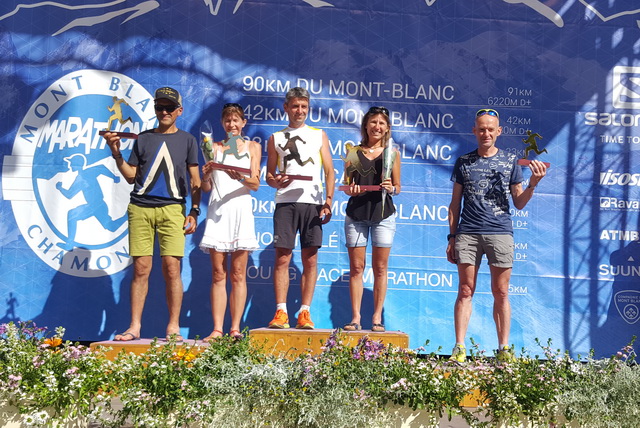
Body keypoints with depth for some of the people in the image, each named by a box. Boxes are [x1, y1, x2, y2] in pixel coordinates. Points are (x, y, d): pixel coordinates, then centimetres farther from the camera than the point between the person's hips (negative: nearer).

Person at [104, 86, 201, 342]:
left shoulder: (187, 140, 12)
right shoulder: (143, 139, 16)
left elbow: (195, 181, 10)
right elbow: (131, 177, 14)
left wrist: (194, 211, 0)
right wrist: (116, 153, 1)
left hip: (172, 208, -2)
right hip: (140, 208, 2)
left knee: (171, 268, -8)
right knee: (141, 268, 0)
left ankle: (173, 328, 0)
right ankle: (134, 327, 4)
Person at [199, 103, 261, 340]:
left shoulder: (252, 147, 12)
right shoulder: (215, 147, 14)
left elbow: (255, 183, 1)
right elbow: (206, 187, 8)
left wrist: (240, 177, -20)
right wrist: (206, 175, -14)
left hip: (241, 211, -1)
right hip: (217, 212, 1)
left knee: (238, 274, -1)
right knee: (218, 274, -1)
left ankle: (235, 329, 1)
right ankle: (217, 329, -1)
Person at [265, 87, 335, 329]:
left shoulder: (319, 135, 15)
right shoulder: (276, 138, 16)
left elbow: (329, 171, 8)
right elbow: (269, 174, 14)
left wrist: (328, 201, -5)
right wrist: (275, 181, -10)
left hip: (312, 203, 0)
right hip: (285, 202, 0)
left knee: (310, 260, -1)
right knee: (282, 257, -6)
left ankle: (304, 313, 3)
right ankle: (281, 312, -4)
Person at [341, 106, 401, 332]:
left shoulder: (391, 153, 6)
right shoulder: (354, 152, 8)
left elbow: (397, 186, 9)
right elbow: (346, 187, 10)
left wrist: (391, 188, -13)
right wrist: (350, 189, -12)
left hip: (383, 214, -1)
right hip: (356, 213, 1)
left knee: (380, 268, 2)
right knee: (356, 267, 2)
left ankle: (377, 318, 10)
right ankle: (355, 318, 8)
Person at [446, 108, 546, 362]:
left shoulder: (510, 161, 10)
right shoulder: (464, 162, 12)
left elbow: (519, 203, 11)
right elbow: (455, 203, 14)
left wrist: (533, 183, -7)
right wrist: (452, 236, 8)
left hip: (500, 233, 0)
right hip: (468, 234, 1)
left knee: (501, 293, 3)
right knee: (465, 291, -1)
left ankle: (504, 349, 10)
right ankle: (459, 348, 1)